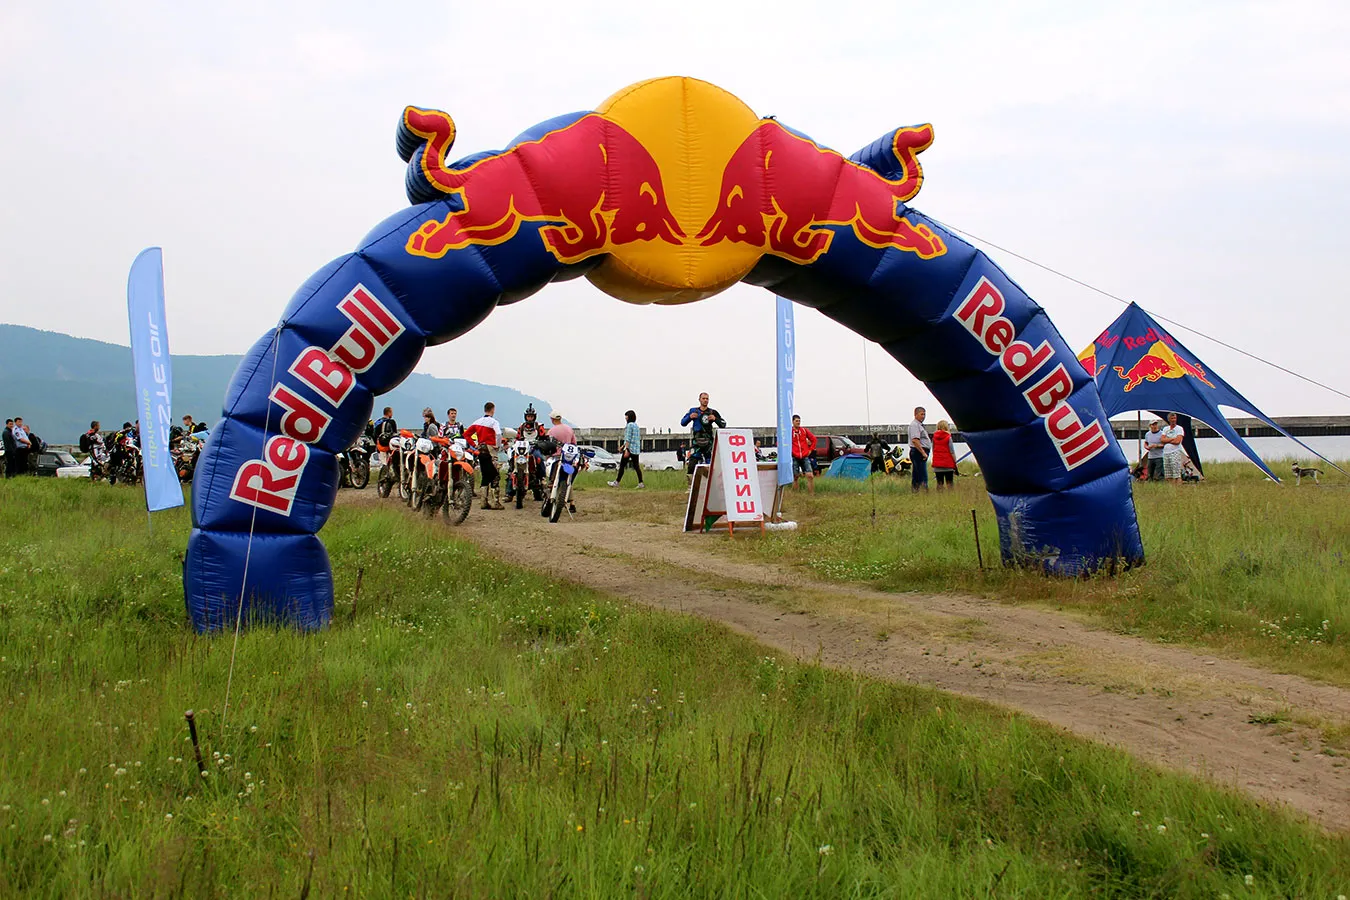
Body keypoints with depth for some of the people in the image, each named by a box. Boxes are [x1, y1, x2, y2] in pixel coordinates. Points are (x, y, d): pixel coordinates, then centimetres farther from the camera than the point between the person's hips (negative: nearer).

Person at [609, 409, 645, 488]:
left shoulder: (630, 425, -9)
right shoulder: (636, 425, 18)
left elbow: (628, 438, -16)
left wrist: (626, 450, -20)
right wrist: (623, 446, 31)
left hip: (630, 448, -8)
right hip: (636, 449, 8)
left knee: (622, 465, -2)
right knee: (636, 466, 6)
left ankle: (616, 482, 1)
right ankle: (641, 483, 0)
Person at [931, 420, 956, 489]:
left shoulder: (934, 437, 5)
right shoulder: (948, 437, -7)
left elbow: (933, 450, 9)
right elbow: (952, 452, -8)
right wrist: (955, 462, -1)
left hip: (937, 463, 3)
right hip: (948, 463, -3)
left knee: (939, 483, 6)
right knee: (949, 483, 2)